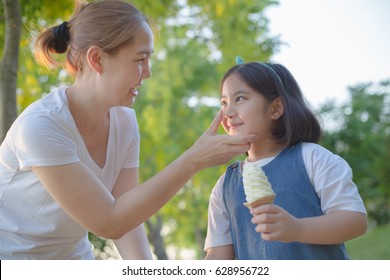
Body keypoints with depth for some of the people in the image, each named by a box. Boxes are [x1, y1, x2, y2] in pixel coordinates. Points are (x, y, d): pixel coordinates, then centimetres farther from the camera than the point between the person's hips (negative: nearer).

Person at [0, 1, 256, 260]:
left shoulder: (124, 121, -6)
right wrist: (193, 161, -28)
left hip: (72, 254, 5)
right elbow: (109, 222, -25)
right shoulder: (40, 126, -25)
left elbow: (127, 214, -7)